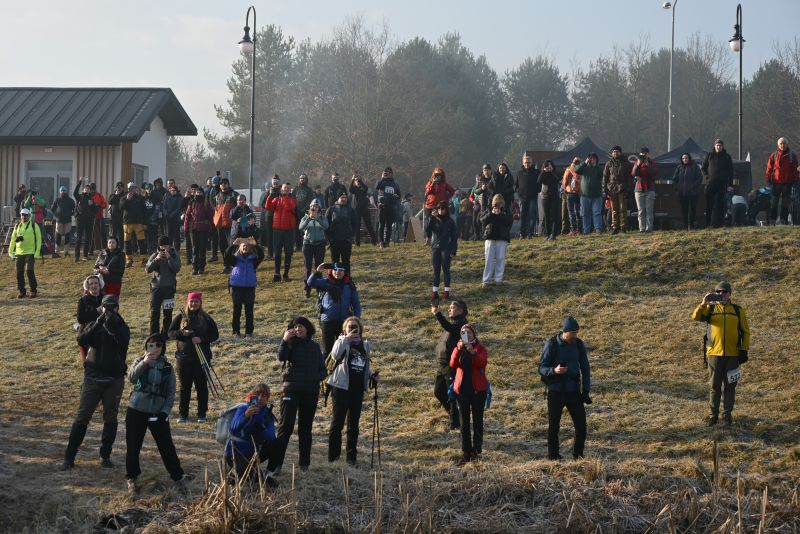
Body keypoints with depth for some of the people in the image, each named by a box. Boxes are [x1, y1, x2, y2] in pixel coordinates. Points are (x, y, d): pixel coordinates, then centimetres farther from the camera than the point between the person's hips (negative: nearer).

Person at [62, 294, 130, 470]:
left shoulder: (121, 327, 4)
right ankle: (69, 457, 0)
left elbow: (123, 341, -19)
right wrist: (98, 323, -26)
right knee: (82, 417, -1)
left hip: (114, 379, 0)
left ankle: (105, 456, 16)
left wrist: (112, 326, -31)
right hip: (93, 378, 0)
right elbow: (81, 339, -14)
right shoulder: (94, 325, 5)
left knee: (110, 418, 7)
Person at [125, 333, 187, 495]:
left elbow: (171, 393, 3)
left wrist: (165, 412, -9)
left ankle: (178, 477, 15)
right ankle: (131, 478, 20)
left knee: (167, 446, 0)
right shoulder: (140, 362, 1)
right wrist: (144, 362, -33)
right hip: (136, 411, 0)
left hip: (157, 413, 0)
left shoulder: (168, 368, 3)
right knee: (133, 446, 3)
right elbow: (132, 377, -20)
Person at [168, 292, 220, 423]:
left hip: (202, 357, 0)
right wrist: (182, 333, -17)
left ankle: (201, 414, 12)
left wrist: (202, 339, -15)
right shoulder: (180, 317, 3)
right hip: (183, 357, 0)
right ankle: (182, 413, 14)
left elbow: (215, 335, 1)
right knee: (184, 387, 5)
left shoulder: (206, 319, 2)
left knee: (202, 386, 3)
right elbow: (171, 333, 2)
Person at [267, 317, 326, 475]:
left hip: (310, 392, 4)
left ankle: (304, 463, 21)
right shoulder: (291, 344, -2)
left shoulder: (315, 346, 9)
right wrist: (284, 340, -32)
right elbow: (281, 357, -22)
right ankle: (274, 465, -11)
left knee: (306, 428, 11)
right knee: (285, 427, -10)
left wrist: (317, 376, -9)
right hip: (291, 389, -4)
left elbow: (323, 370, 11)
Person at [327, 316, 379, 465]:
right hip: (341, 387, -5)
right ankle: (333, 455, 3)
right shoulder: (342, 341, -2)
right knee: (337, 422, -2)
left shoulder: (365, 345, 13)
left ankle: (351, 455, 16)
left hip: (357, 389, 5)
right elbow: (335, 355, -25)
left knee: (353, 424, 9)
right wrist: (346, 339, -30)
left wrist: (372, 376, 4)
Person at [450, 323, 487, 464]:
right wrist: (459, 349, -26)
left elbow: (482, 363, -20)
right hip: (462, 389, 2)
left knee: (477, 420, 3)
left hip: (478, 389, -2)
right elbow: (452, 364, -12)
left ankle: (476, 451, 11)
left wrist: (472, 352, -34)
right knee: (464, 422, 1)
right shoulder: (458, 348, 6)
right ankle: (466, 453, 2)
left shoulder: (480, 348, 0)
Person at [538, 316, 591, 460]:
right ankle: (553, 457, 12)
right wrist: (554, 370, -29)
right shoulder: (552, 344, -10)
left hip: (573, 390, 3)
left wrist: (586, 390, 3)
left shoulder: (578, 344, 0)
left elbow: (585, 368, 8)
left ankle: (578, 454, 13)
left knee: (581, 425, -1)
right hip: (555, 391, -3)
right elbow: (541, 368, -8)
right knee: (553, 426, 1)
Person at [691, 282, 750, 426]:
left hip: (732, 355, 0)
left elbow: (745, 331, 7)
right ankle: (713, 415, 15)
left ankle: (727, 414, 15)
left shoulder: (738, 310, 4)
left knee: (729, 386, 6)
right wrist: (703, 303, -27)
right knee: (715, 386, 6)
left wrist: (744, 350, -1)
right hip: (714, 353, 0)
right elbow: (695, 317, -13)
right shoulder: (710, 308, 3)